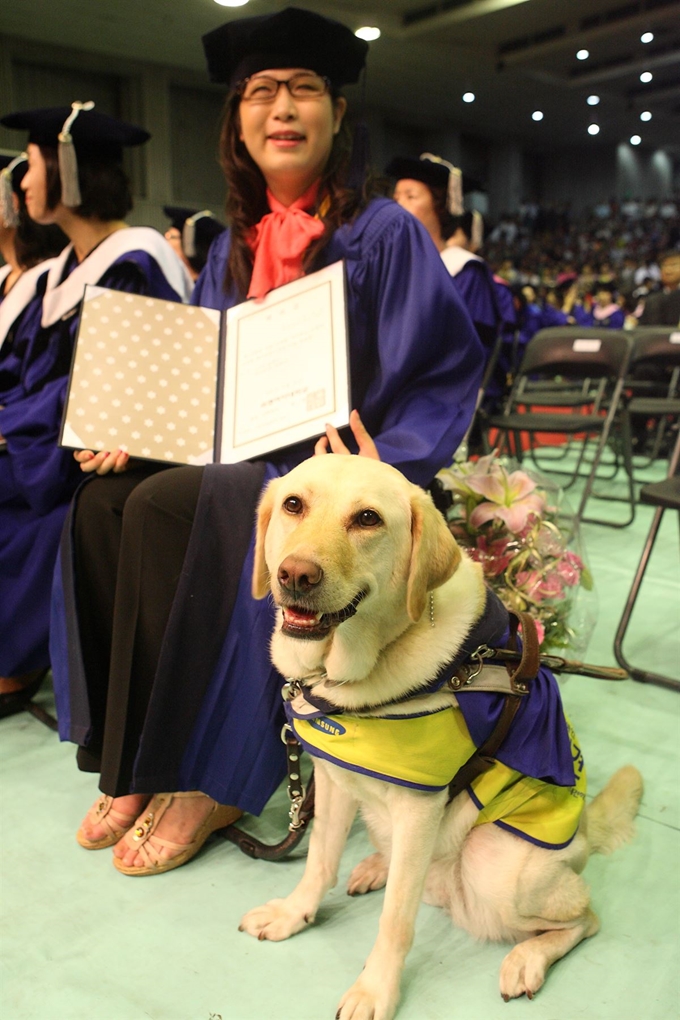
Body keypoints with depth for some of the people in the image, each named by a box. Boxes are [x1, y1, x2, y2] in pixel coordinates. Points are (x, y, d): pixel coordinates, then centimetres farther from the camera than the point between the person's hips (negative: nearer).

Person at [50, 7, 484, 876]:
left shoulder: (383, 232, -4)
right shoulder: (234, 249, 13)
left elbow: (445, 372, -9)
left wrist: (377, 469, -24)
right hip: (245, 459, 6)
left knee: (162, 508, -28)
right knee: (101, 503, -18)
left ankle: (200, 779, -14)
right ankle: (133, 762, -10)